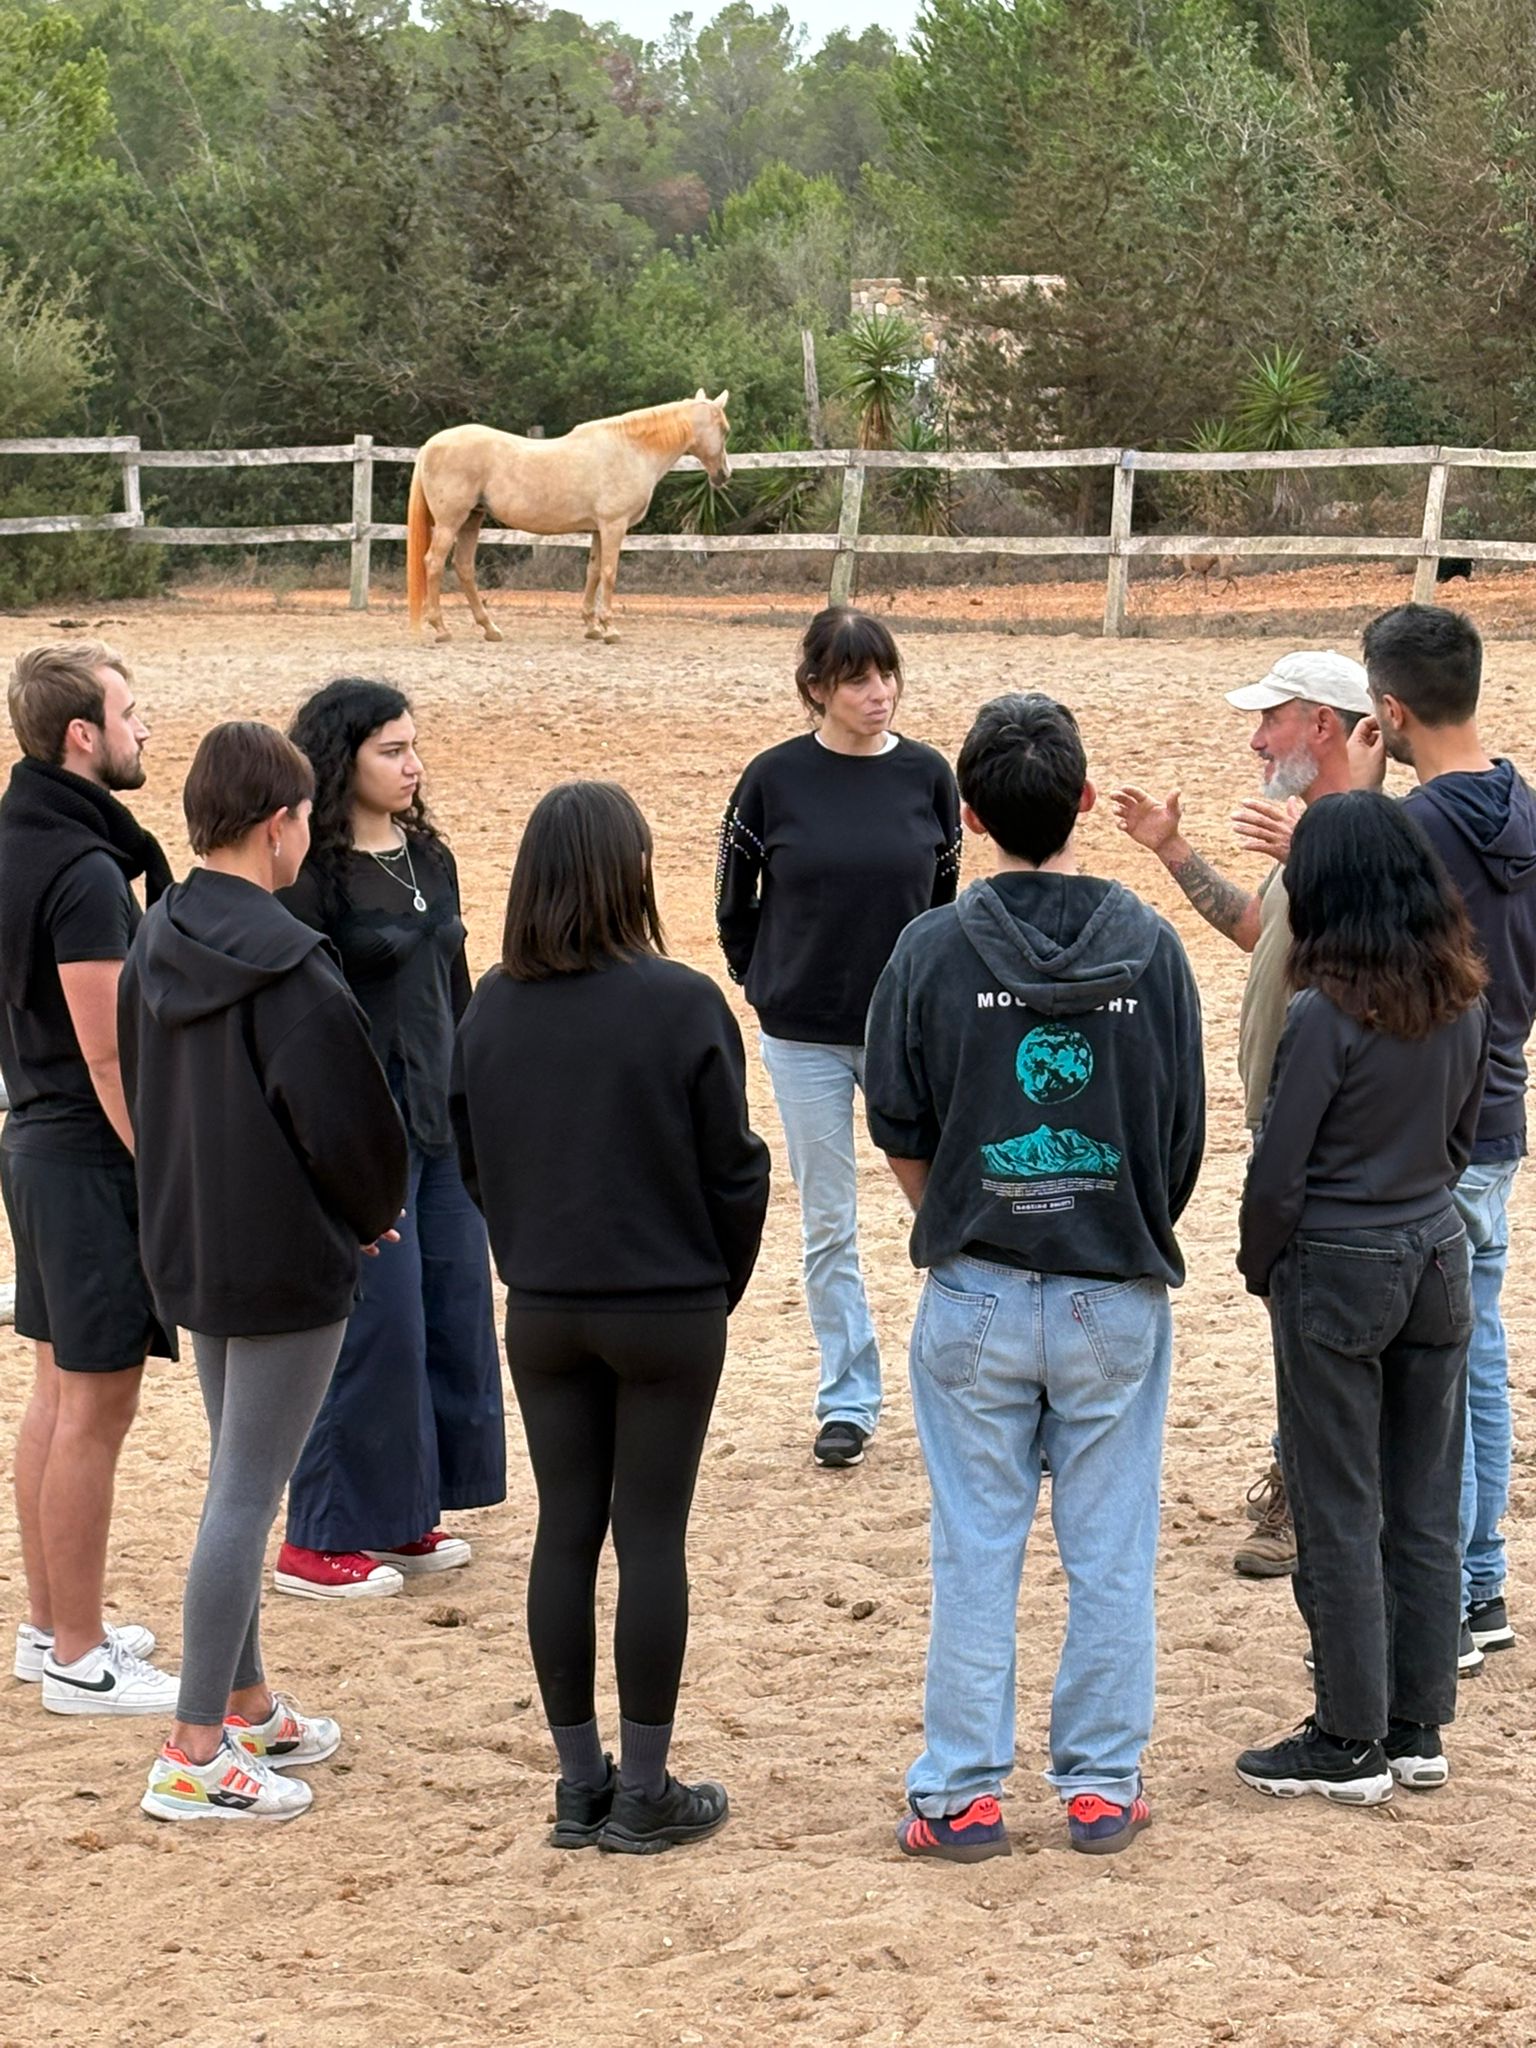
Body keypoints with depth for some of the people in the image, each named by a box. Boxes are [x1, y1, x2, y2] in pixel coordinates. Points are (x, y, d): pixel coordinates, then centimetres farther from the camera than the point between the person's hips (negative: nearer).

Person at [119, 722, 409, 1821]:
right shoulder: (290, 967, -22)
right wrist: (374, 1214, 1)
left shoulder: (155, 947, 2)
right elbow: (350, 1121, -19)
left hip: (189, 1253, 8)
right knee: (246, 1495, -3)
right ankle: (196, 1756, -1)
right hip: (290, 1265, -8)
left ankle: (247, 1703, 32)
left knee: (240, 1479, 21)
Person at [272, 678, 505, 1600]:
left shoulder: (428, 857, 10)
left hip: (442, 1115, 8)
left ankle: (406, 1517, 22)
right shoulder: (313, 876, -13)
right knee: (376, 1326, -5)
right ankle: (323, 1541, 6)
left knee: (457, 1313, 10)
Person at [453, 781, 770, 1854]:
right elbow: (734, 1170, -10)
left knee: (565, 1532, 11)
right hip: (669, 1313, -4)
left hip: (542, 1313, 4)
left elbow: (473, 1160, 5)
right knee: (652, 1536, 3)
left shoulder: (491, 1010, -3)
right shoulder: (680, 1004, -15)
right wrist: (718, 1287, 6)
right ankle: (644, 1794, 9)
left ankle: (580, 1783, 17)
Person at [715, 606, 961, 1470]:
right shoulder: (776, 778, -6)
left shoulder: (927, 775, -3)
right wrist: (773, 984, 7)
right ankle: (848, 1400, 17)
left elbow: (945, 897, 8)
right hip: (806, 1040, 0)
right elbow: (735, 903, 6)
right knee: (829, 1225, 7)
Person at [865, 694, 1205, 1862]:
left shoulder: (933, 950, -8)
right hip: (1119, 1295, 0)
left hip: (976, 1295, 0)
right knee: (1110, 1551, 8)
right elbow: (1186, 1136, 0)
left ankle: (963, 1795, 10)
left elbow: (900, 1136, -1)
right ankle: (1103, 1787, 13)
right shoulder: (1148, 945, -6)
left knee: (976, 1553, 6)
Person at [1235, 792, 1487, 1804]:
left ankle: (1351, 1743, 8)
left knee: (1341, 1517, 3)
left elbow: (1277, 1177, -14)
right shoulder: (1463, 1000, 0)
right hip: (1439, 1256, 6)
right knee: (1424, 1508, 12)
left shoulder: (1327, 1014, -18)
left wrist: (1260, 1268, 2)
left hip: (1338, 1271, -6)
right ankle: (1417, 1728, 19)